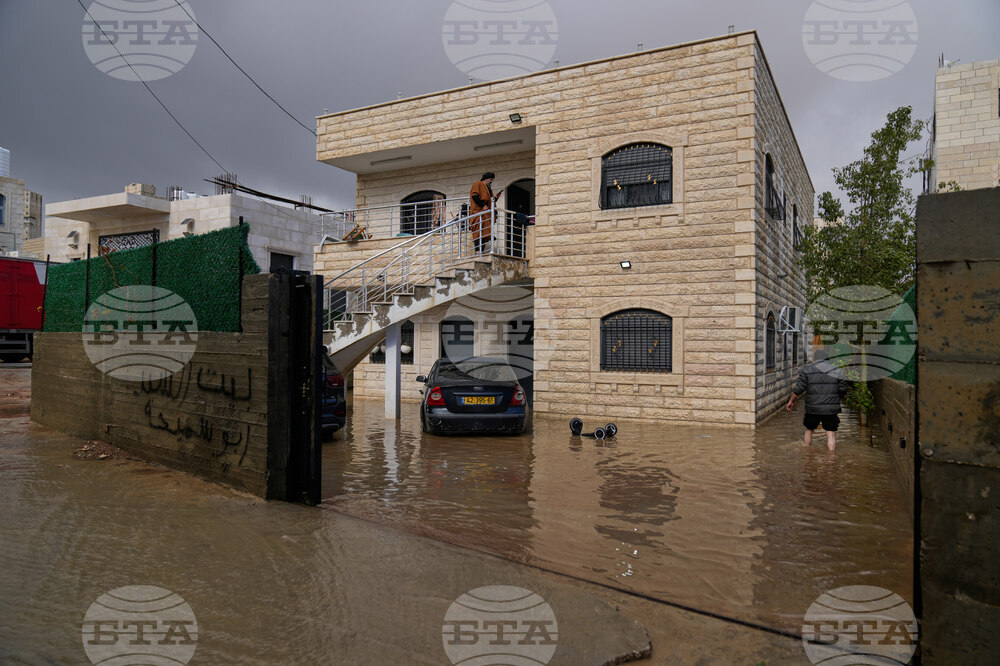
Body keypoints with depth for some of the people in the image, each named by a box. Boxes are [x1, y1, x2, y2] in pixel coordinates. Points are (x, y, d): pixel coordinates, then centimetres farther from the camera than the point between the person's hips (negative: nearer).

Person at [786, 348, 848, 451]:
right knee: (831, 432, 5)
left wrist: (791, 401, 5)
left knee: (809, 430, 18)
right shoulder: (837, 371, 2)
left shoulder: (807, 370, -2)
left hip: (812, 408, 0)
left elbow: (798, 388, -6)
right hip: (831, 408, 0)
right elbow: (843, 390, 5)